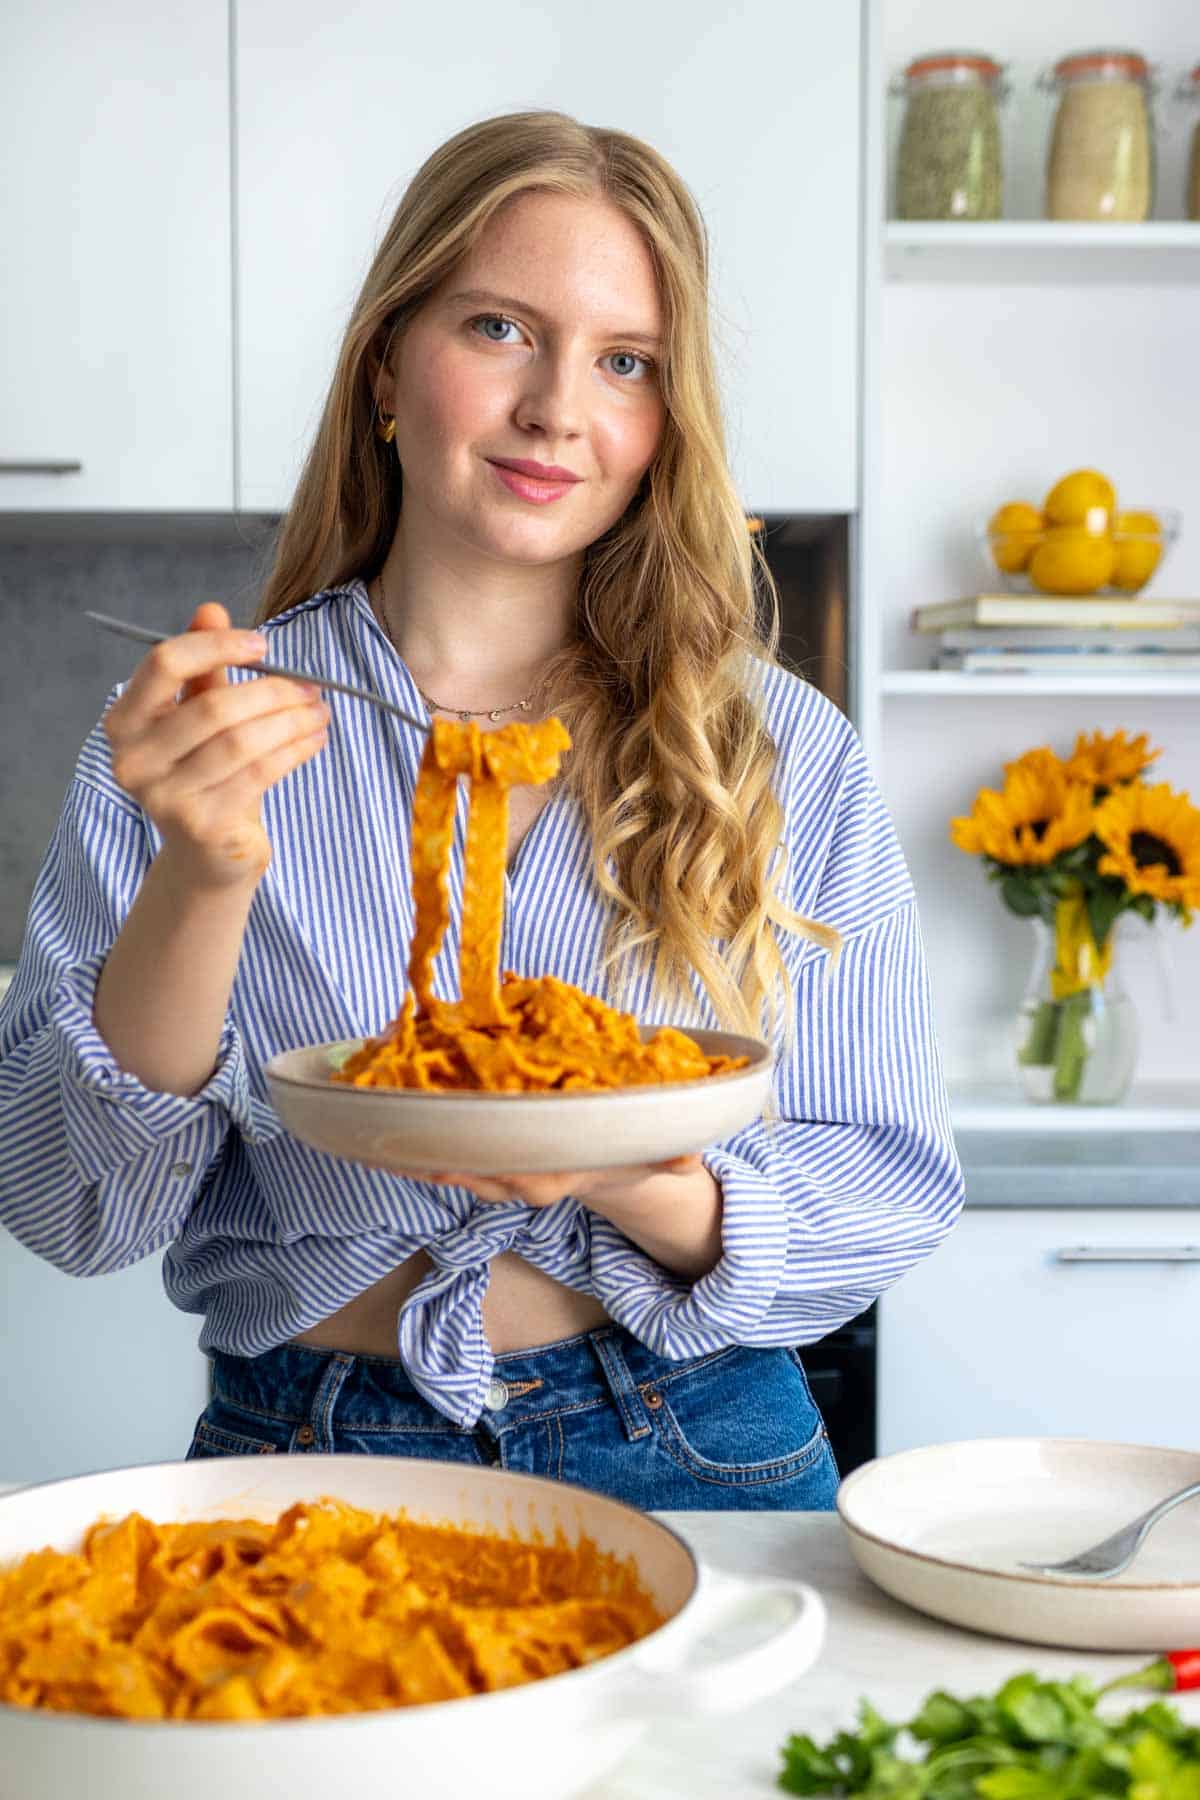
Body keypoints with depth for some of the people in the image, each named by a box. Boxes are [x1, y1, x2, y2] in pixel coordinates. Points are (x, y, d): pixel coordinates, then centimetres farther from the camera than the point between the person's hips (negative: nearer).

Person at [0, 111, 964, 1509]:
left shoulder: (788, 755, 1)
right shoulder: (187, 730, -1)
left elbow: (888, 1198, 1)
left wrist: (643, 1192, -19)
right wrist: (204, 883, -21)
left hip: (691, 1462, 1)